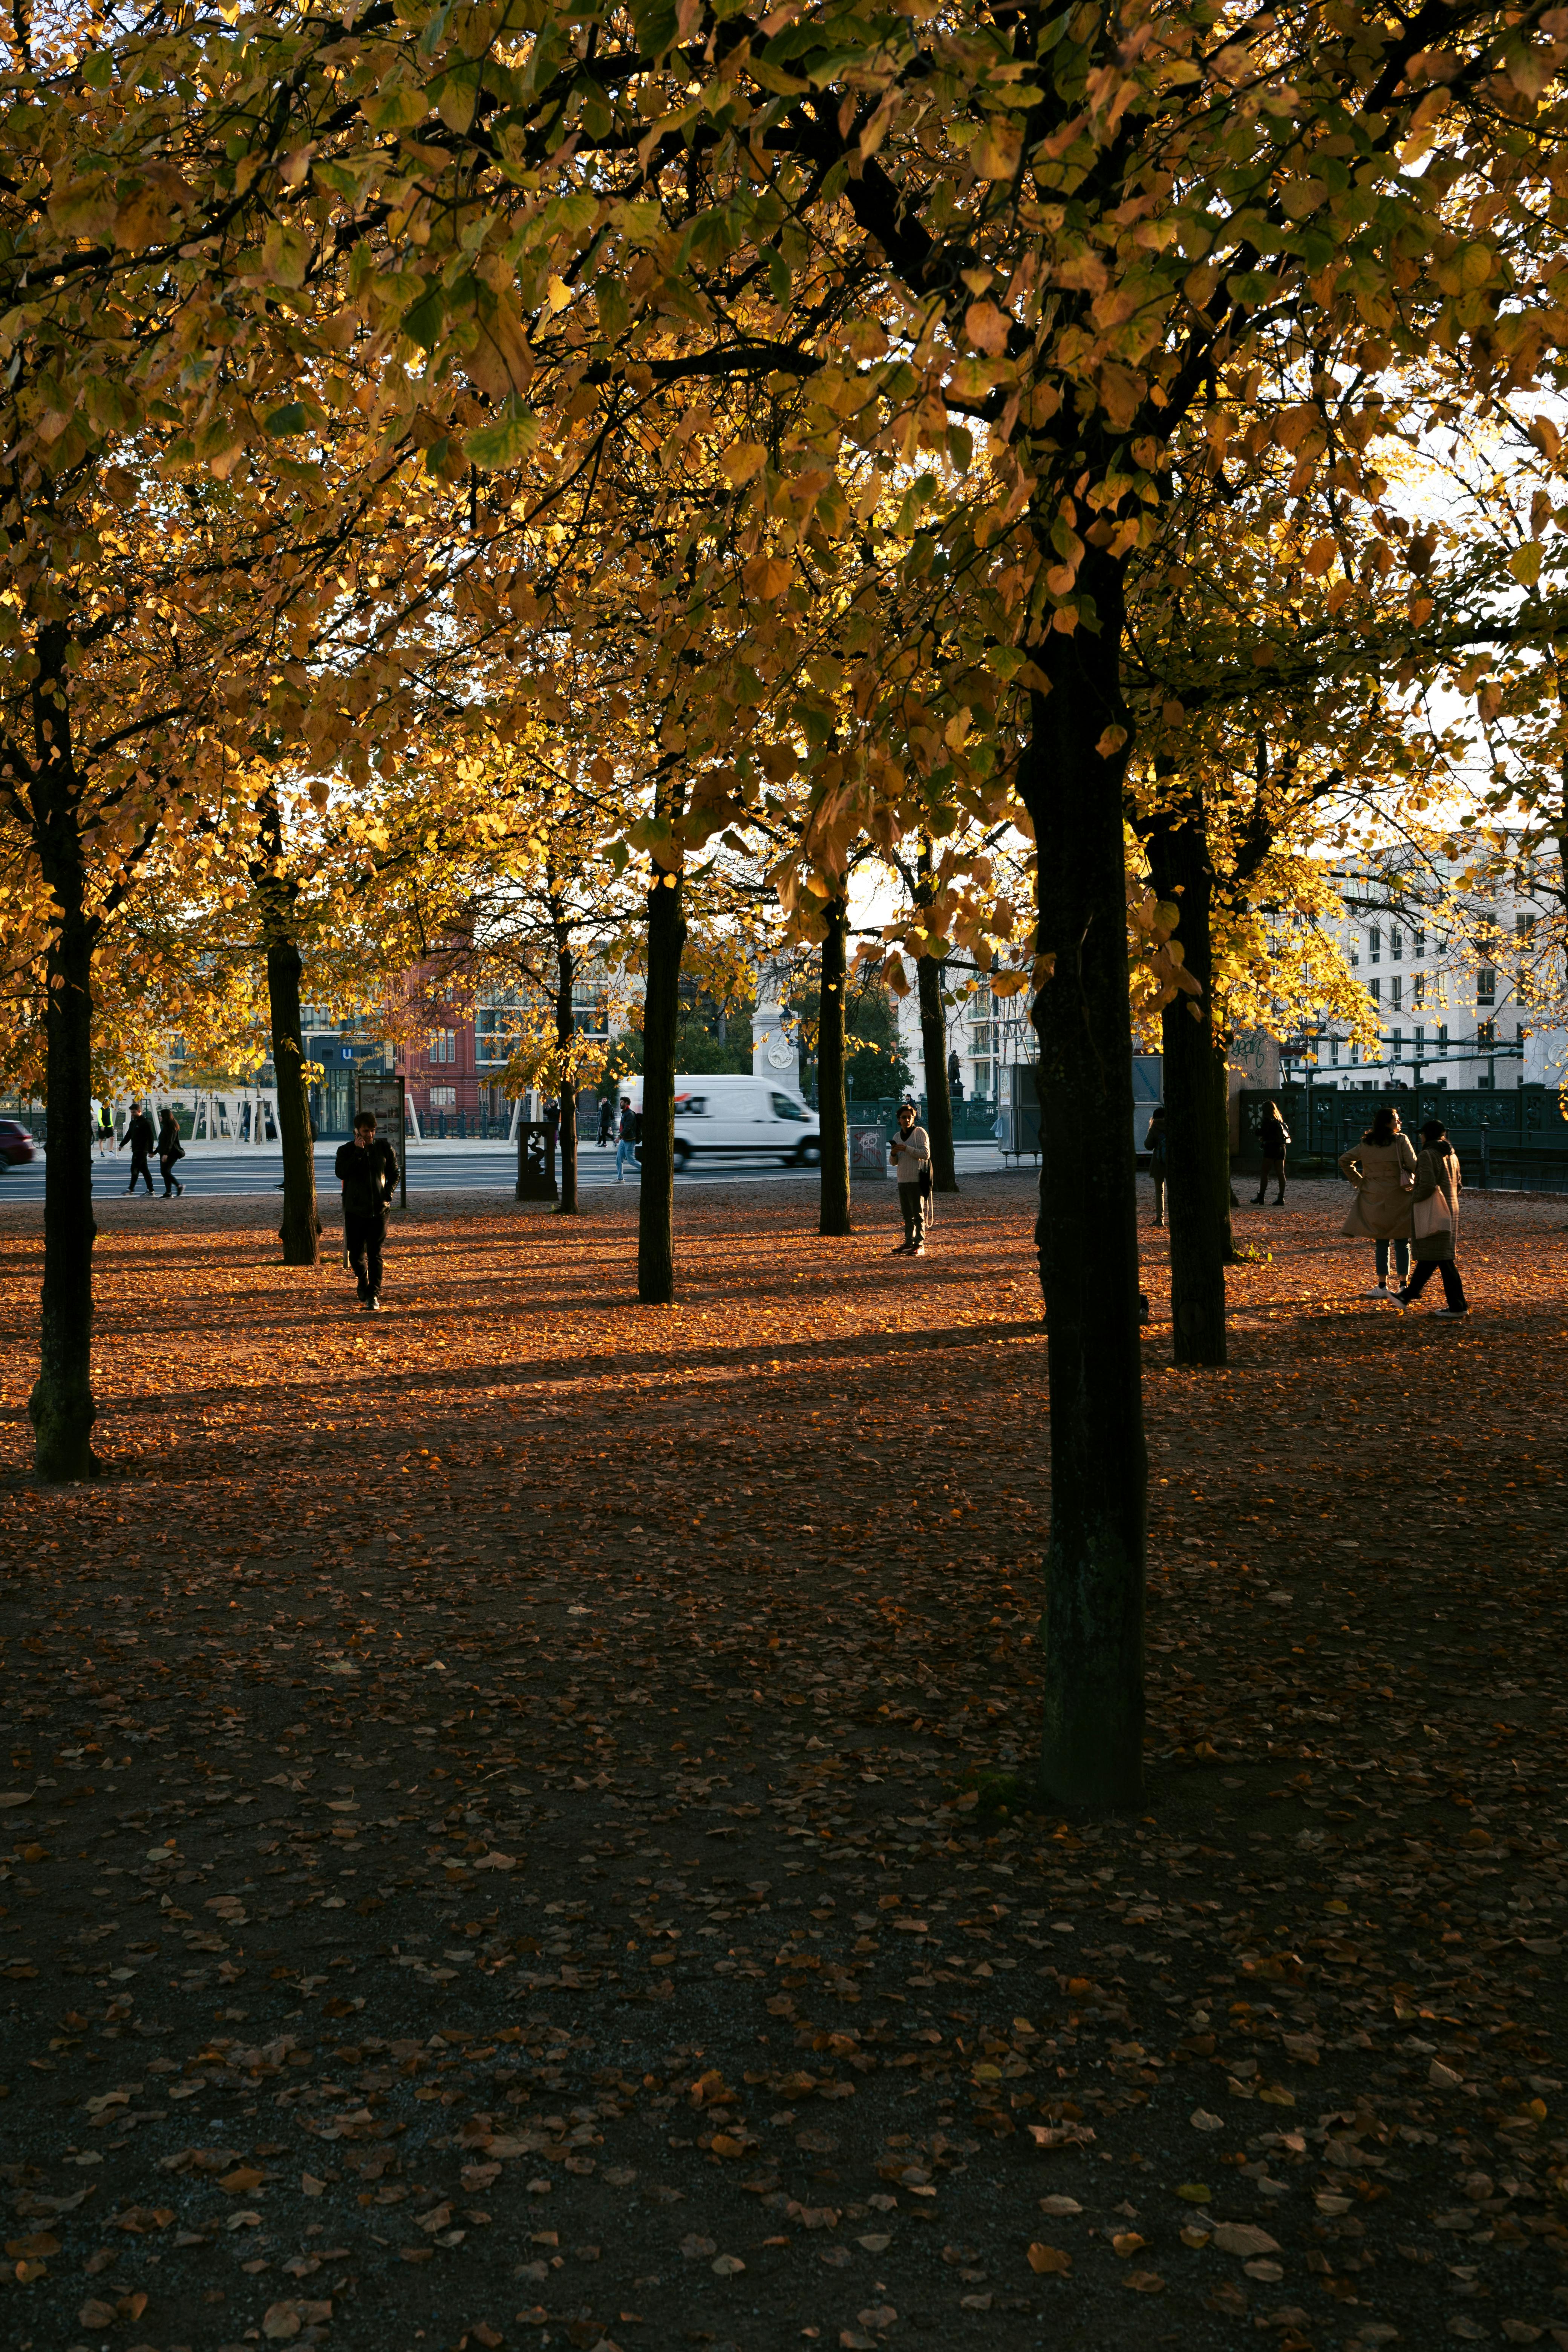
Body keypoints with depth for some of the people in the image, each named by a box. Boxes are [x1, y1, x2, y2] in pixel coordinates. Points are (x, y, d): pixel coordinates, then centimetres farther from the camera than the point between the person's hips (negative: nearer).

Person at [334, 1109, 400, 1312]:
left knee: (375, 1254, -7)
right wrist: (358, 1152, -19)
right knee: (356, 1253, 8)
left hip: (379, 1209, 0)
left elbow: (394, 1174, 15)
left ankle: (374, 1295, -9)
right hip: (355, 1210, 1)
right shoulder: (346, 1150, 0)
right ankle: (364, 1281, 36)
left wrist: (388, 1194, -1)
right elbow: (341, 1173, -16)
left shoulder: (385, 1148, 4)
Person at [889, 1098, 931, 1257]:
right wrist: (894, 1154, -3)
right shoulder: (897, 1136, 15)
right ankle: (909, 1242, 15)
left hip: (916, 1180, -7)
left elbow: (926, 1154, -14)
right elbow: (895, 1163, 20)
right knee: (907, 1215, 10)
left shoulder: (920, 1132, -4)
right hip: (902, 1180, 7)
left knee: (918, 1214, -7)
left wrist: (907, 1149, -19)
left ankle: (920, 1245, -7)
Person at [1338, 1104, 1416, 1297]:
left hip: (1375, 1200, 3)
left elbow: (1345, 1160, 7)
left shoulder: (1366, 1144, 5)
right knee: (1402, 1244, 6)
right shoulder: (1401, 1141, -7)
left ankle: (1382, 1286, 8)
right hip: (1399, 1198, -3)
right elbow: (1413, 1165, -13)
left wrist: (1358, 1181, 8)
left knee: (1381, 1244, 8)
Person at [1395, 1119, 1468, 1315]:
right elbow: (1457, 1186, 16)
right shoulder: (1452, 1155, 12)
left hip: (1432, 1214, -9)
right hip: (1450, 1210, 9)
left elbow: (1427, 1186, -23)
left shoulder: (1428, 1155, -14)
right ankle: (1408, 1296, 26)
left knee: (1442, 1258, -5)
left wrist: (1414, 1198, -7)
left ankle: (1458, 1305, -4)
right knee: (1427, 1256, 15)